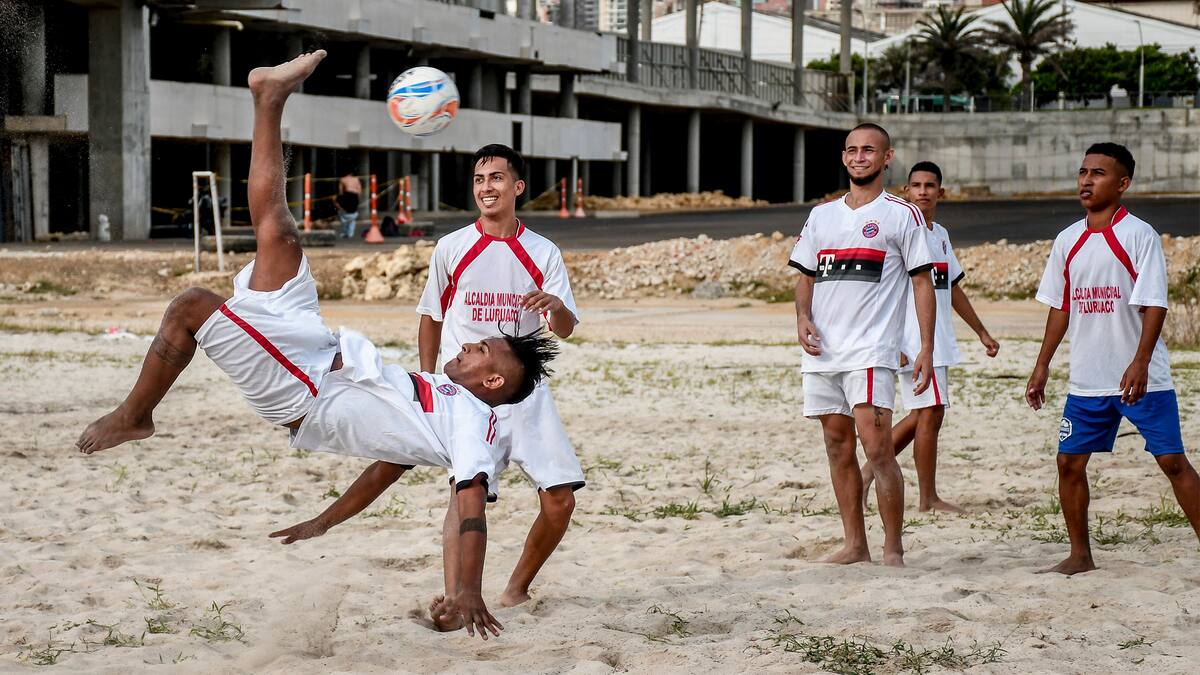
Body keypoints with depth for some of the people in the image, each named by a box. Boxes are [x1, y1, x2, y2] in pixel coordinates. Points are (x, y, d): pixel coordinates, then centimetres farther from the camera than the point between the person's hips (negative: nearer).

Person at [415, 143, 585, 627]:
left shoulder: (544, 253, 5)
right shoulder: (451, 248, 3)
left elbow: (566, 330, 0)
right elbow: (431, 319, 13)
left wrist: (556, 306, -23)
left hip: (526, 390, 3)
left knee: (561, 500, -3)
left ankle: (516, 592, 17)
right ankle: (453, 600, -26)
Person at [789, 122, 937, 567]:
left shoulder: (902, 214, 1)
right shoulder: (821, 216, 16)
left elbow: (923, 281, -1)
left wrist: (927, 349, -8)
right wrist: (802, 317, 0)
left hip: (872, 351, -6)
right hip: (822, 350, 6)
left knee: (876, 447, -14)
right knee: (838, 447, 8)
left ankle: (893, 549, -7)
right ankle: (855, 545, 15)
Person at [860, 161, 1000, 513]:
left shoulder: (940, 234, 16)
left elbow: (953, 287, 24)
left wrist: (982, 332, 25)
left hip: (939, 341, 9)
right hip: (914, 342, -9)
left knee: (921, 415, 11)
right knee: (930, 412, -6)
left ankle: (868, 471, 18)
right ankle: (928, 498, 0)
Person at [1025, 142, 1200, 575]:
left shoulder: (1139, 235, -9)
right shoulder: (1068, 241, 9)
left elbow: (1154, 305, -14)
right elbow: (1059, 307, 16)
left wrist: (1140, 363, -24)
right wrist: (1042, 366, 13)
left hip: (1142, 378, -6)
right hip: (1086, 379, 6)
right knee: (1069, 461, 4)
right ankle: (1080, 556, 17)